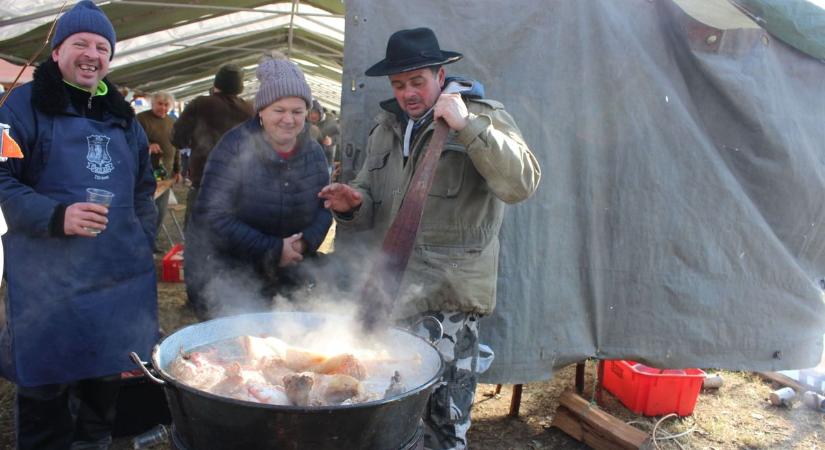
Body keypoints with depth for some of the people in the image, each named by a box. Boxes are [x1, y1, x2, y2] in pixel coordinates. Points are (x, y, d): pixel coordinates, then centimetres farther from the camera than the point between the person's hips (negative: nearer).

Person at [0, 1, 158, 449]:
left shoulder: (122, 115, 14)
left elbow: (143, 186, 21)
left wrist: (143, 242, 12)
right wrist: (55, 216, -24)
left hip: (120, 274, 5)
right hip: (48, 275, -5)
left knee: (106, 373, 16)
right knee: (45, 382, 4)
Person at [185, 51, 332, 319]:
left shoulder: (313, 153, 1)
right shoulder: (235, 147, -15)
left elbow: (325, 208, 7)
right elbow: (212, 216, -21)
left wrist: (306, 243, -15)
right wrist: (273, 249, -22)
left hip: (282, 274, 5)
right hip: (222, 273, -4)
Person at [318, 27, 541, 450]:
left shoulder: (482, 116, -2)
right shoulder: (387, 126, 15)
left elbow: (522, 183, -18)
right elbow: (372, 203, 20)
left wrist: (466, 126, -23)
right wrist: (352, 204, -3)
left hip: (448, 297, -6)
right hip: (392, 289, 6)